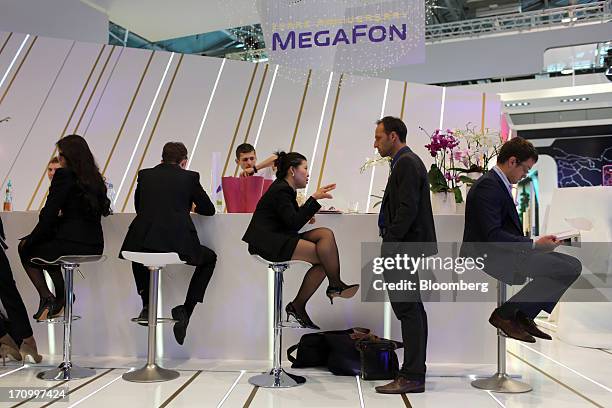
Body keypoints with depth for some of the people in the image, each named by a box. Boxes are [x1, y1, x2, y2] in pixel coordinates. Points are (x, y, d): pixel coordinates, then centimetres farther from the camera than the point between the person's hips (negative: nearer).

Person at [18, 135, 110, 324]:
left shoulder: (64, 175, -9)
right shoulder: (95, 177, 12)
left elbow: (49, 215, -11)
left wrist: (31, 240, 3)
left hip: (72, 244, -7)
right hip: (94, 246, 7)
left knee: (26, 248, 19)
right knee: (48, 244, 34)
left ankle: (47, 297, 13)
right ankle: (60, 300, 34)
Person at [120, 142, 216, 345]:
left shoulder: (145, 174, 14)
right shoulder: (190, 177, 7)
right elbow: (209, 210, 15)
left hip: (142, 242, 3)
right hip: (177, 243, -3)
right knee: (209, 258, 25)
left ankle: (147, 304, 29)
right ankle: (185, 311, 13)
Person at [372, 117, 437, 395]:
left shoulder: (406, 163, -12)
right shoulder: (407, 162, 19)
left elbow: (407, 209, -21)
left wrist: (389, 245, -20)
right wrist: (389, 244, 17)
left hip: (403, 247, -11)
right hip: (405, 247, 11)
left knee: (408, 309, -6)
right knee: (411, 308, 13)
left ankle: (412, 377, 0)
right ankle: (415, 371, 22)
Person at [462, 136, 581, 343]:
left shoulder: (499, 183, 17)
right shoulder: (488, 186, -16)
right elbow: (492, 235, -24)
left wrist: (535, 242, 8)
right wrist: (534, 245, -21)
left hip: (503, 252, 11)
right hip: (490, 258, -11)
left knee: (571, 264, 8)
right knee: (567, 269, -18)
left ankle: (524, 316, 10)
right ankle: (505, 314, -9)